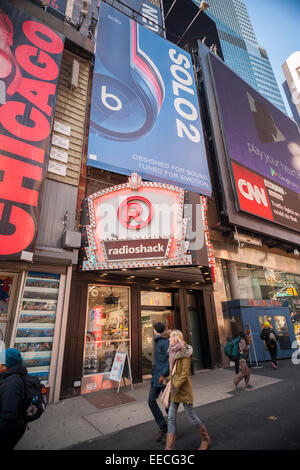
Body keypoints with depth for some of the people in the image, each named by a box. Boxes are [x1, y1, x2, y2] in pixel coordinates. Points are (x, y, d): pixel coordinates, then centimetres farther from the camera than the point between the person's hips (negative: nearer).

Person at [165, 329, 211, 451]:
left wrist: (176, 386, -20)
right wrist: (171, 383, 17)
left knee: (191, 416, 9)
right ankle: (169, 447, 17)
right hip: (174, 388, 7)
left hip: (183, 389, -7)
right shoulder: (173, 352, 7)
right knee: (171, 418, 7)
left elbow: (185, 373, -20)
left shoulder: (184, 353, -17)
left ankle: (205, 439, 33)